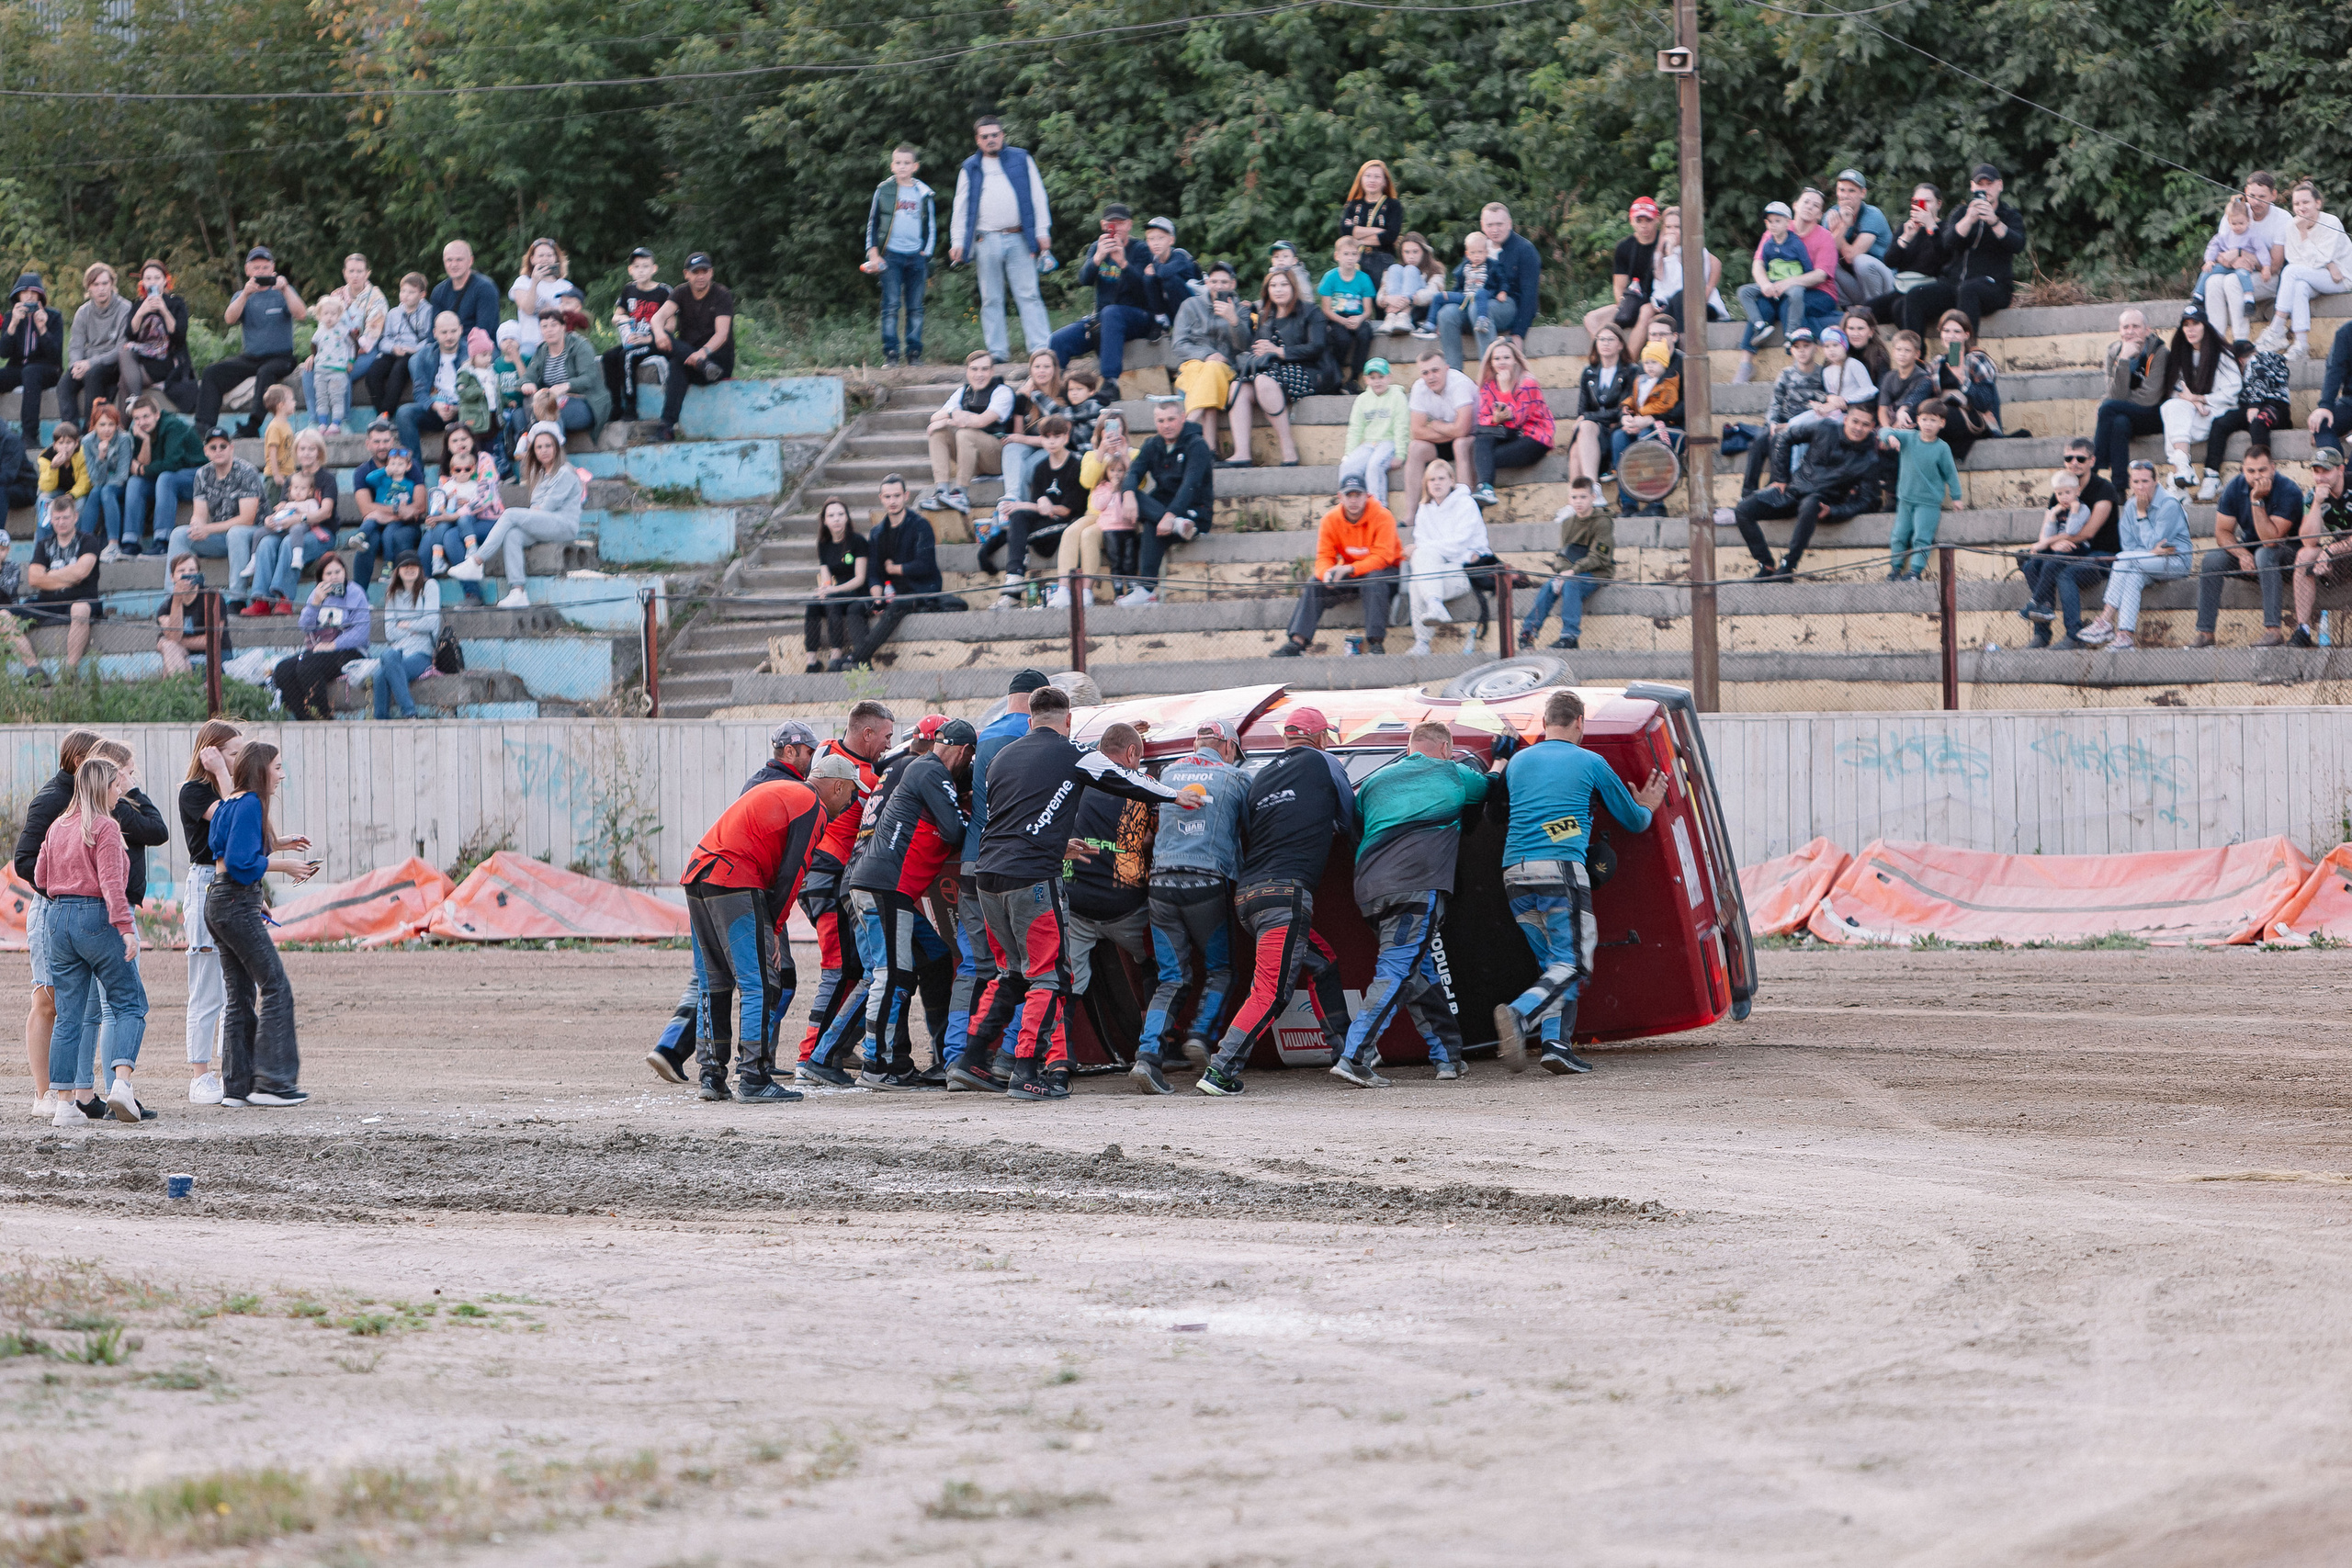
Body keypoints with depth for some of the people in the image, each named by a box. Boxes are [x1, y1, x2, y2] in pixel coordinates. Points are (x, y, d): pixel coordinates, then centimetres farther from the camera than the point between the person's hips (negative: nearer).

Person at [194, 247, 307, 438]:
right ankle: (204, 425, -26)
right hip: (250, 357, 4)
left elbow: (301, 315, -10)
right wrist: (246, 294, -20)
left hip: (280, 356, -4)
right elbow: (230, 319, -6)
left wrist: (285, 290, -22)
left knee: (266, 372, -37)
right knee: (212, 372, -18)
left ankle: (253, 426, -46)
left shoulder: (283, 293, 8)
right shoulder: (242, 296, 15)